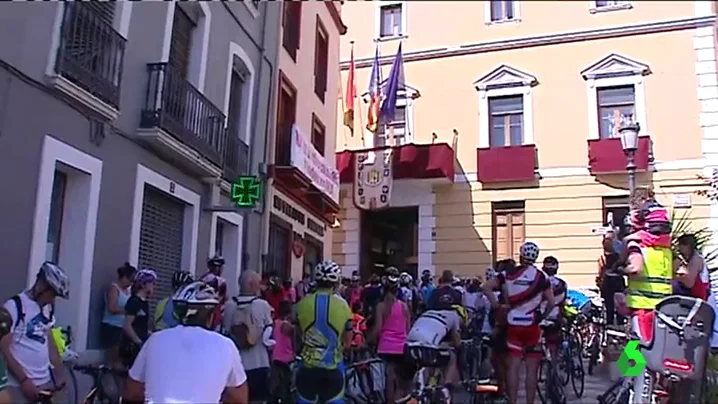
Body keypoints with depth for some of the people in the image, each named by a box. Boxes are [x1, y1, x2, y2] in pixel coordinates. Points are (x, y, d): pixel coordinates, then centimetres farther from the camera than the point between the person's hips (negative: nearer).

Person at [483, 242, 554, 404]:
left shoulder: (509, 273, 1)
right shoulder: (541, 276, -2)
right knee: (532, 369, 4)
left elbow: (486, 287, -6)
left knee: (513, 366, 5)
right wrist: (542, 317, 9)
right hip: (532, 326, -1)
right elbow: (551, 302, -6)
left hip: (513, 325, 2)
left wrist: (497, 306, 0)